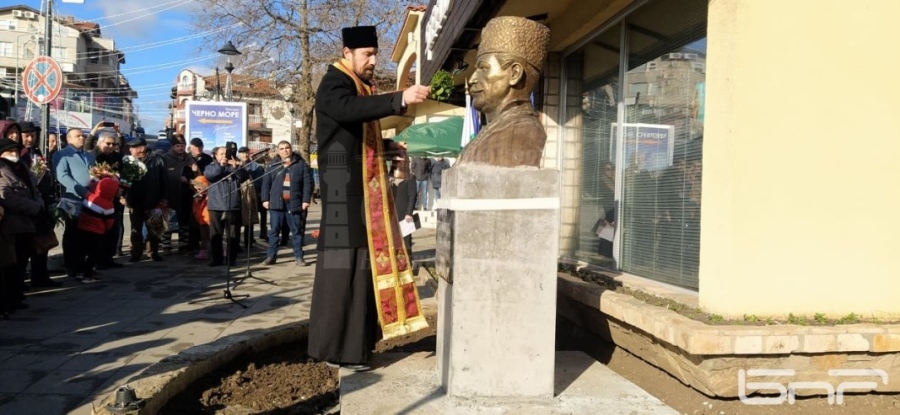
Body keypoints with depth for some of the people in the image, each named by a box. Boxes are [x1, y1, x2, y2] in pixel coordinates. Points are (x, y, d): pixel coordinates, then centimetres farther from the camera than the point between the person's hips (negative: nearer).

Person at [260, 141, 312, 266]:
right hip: (277, 203, 1)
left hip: (294, 203, -1)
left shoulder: (300, 164, 3)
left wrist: (306, 200, -7)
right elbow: (266, 183, 8)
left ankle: (299, 257, 10)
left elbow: (308, 182, -1)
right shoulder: (273, 164, 8)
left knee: (297, 231, 5)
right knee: (274, 230, 5)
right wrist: (265, 199, 0)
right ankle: (271, 256, 12)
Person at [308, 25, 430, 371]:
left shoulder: (361, 88, 21)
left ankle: (352, 342, 19)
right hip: (344, 188, -10)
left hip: (363, 188, 10)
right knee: (344, 263, -9)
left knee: (361, 261, 10)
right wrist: (401, 99, -42)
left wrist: (388, 146, 9)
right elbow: (349, 109, -33)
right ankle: (336, 348, -3)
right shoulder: (334, 83, -9)